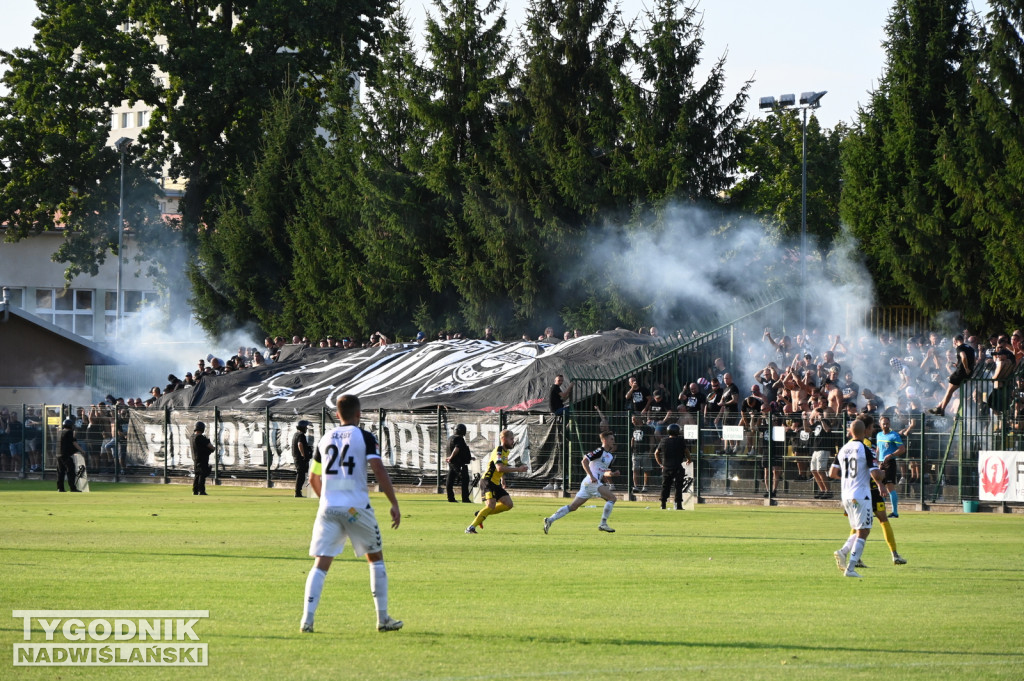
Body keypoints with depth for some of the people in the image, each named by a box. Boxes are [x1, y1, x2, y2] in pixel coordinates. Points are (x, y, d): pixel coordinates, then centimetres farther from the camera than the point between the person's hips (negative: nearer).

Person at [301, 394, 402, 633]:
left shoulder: (325, 439, 13)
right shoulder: (364, 437, -1)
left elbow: (313, 479, 21)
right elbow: (379, 472, -11)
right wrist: (394, 504, -6)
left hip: (328, 507, 3)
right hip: (357, 507, -3)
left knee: (321, 564, 1)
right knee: (376, 559, 14)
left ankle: (307, 620, -14)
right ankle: (383, 619, 14)